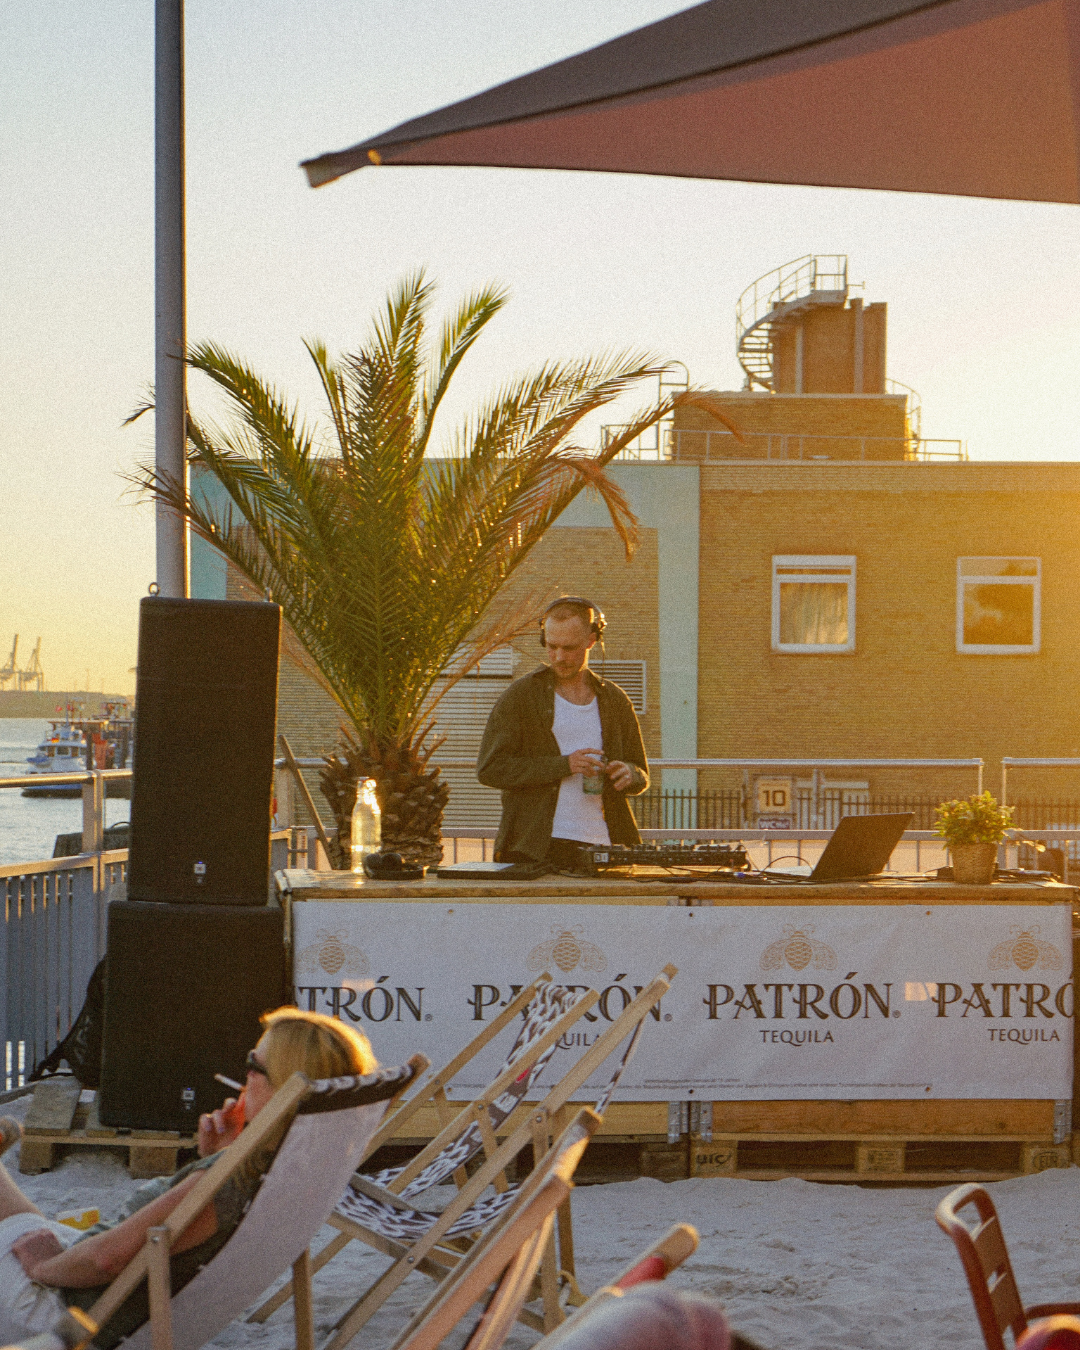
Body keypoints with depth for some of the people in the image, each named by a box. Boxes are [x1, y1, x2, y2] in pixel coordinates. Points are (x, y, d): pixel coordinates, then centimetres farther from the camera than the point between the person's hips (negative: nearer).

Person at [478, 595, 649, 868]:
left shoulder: (614, 700, 17)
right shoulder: (522, 695, 5)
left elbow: (641, 777, 24)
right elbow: (490, 769, -4)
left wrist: (629, 774, -1)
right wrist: (563, 765, -12)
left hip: (602, 845, 3)